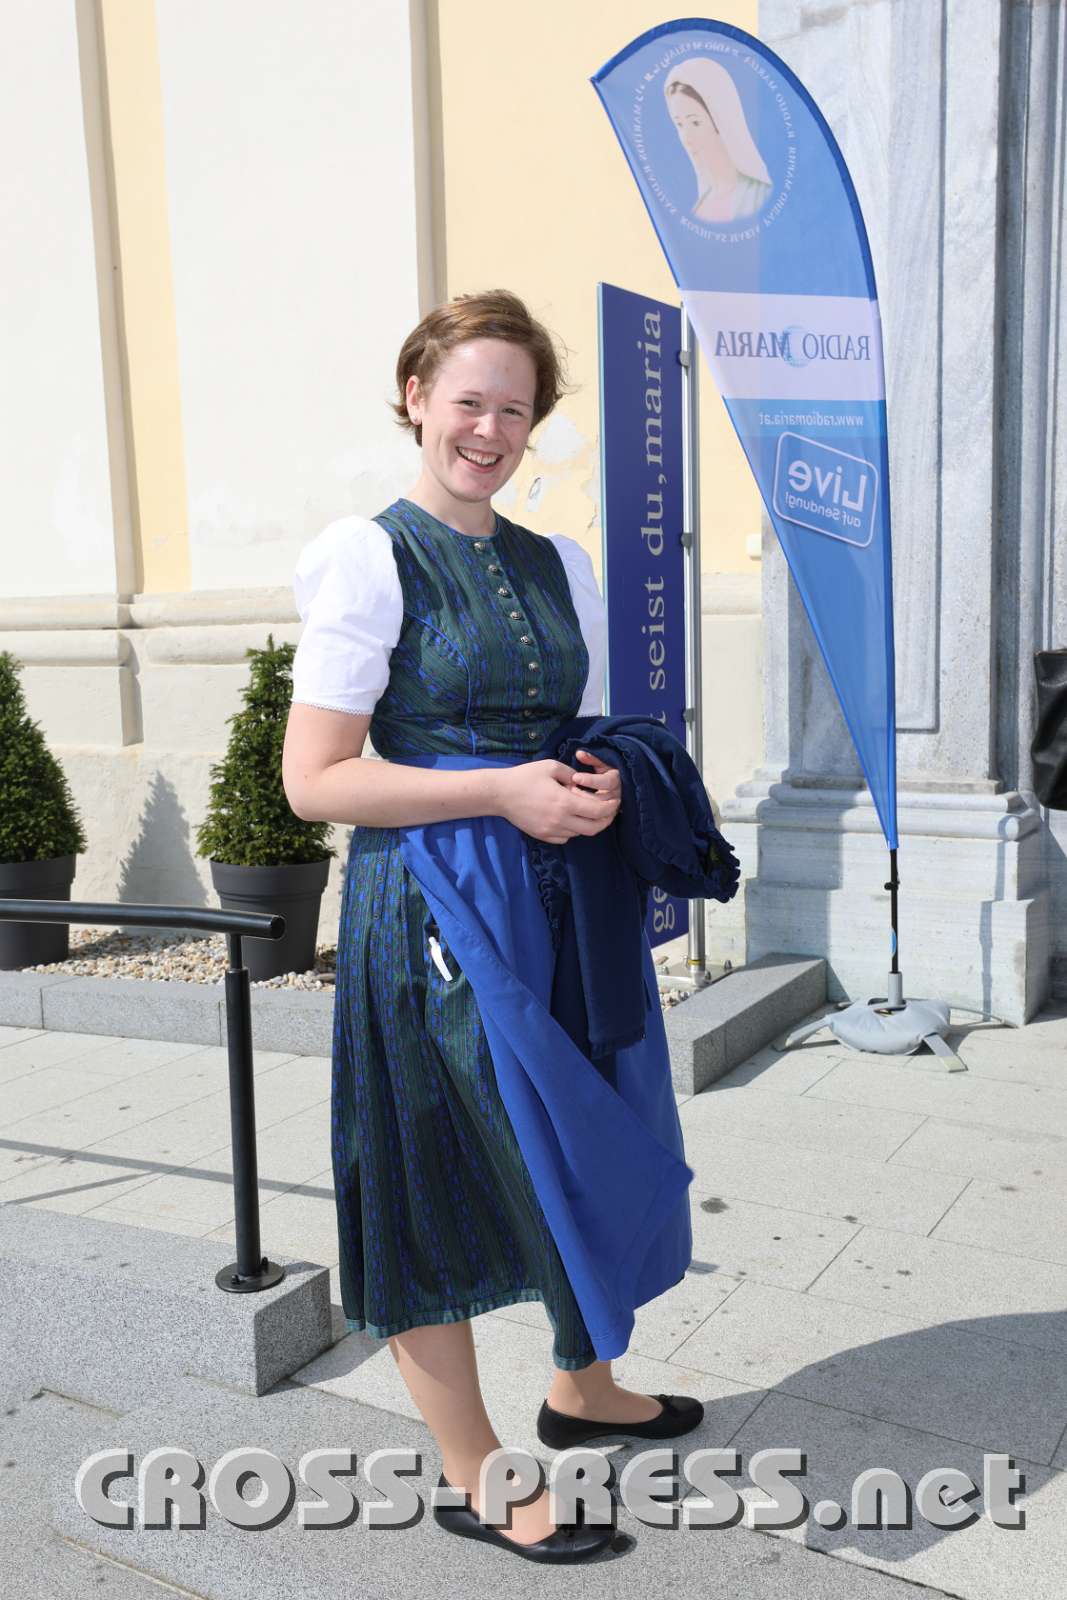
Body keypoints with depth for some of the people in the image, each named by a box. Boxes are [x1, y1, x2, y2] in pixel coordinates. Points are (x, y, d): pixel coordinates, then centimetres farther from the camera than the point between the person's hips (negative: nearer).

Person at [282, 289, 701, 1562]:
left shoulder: (557, 565, 11)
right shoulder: (371, 559, -9)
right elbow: (314, 778, -14)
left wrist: (600, 788, -5)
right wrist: (502, 791, -20)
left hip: (555, 897, 7)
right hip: (432, 904, -6)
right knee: (434, 1178, 5)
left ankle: (581, 1384, 43)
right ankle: (475, 1478, 24)